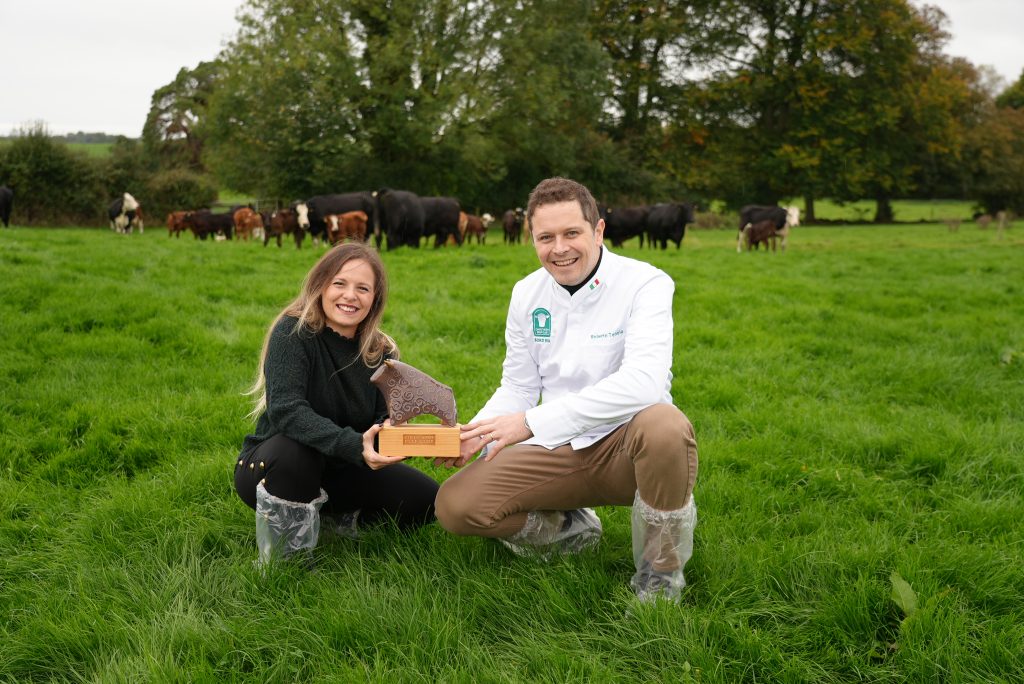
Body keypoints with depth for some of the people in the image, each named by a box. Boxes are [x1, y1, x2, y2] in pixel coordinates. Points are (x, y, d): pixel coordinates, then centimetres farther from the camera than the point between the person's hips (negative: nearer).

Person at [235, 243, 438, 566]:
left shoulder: (380, 352, -3)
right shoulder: (292, 332, -20)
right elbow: (285, 410, -32)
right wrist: (353, 445, -45)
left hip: (339, 471, 5)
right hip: (272, 464, -5)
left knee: (426, 500, -10)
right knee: (294, 449, -40)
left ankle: (341, 518, 14)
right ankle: (287, 557, -17)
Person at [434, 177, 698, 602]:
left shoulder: (646, 284, -13)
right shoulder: (527, 293, 5)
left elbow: (643, 381, -29)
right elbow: (517, 388, 9)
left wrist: (532, 422, -32)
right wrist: (476, 435, -13)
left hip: (625, 445, -4)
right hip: (559, 453, 4)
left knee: (664, 425, -40)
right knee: (454, 506, -14)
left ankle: (660, 575, -15)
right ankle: (569, 528, 12)